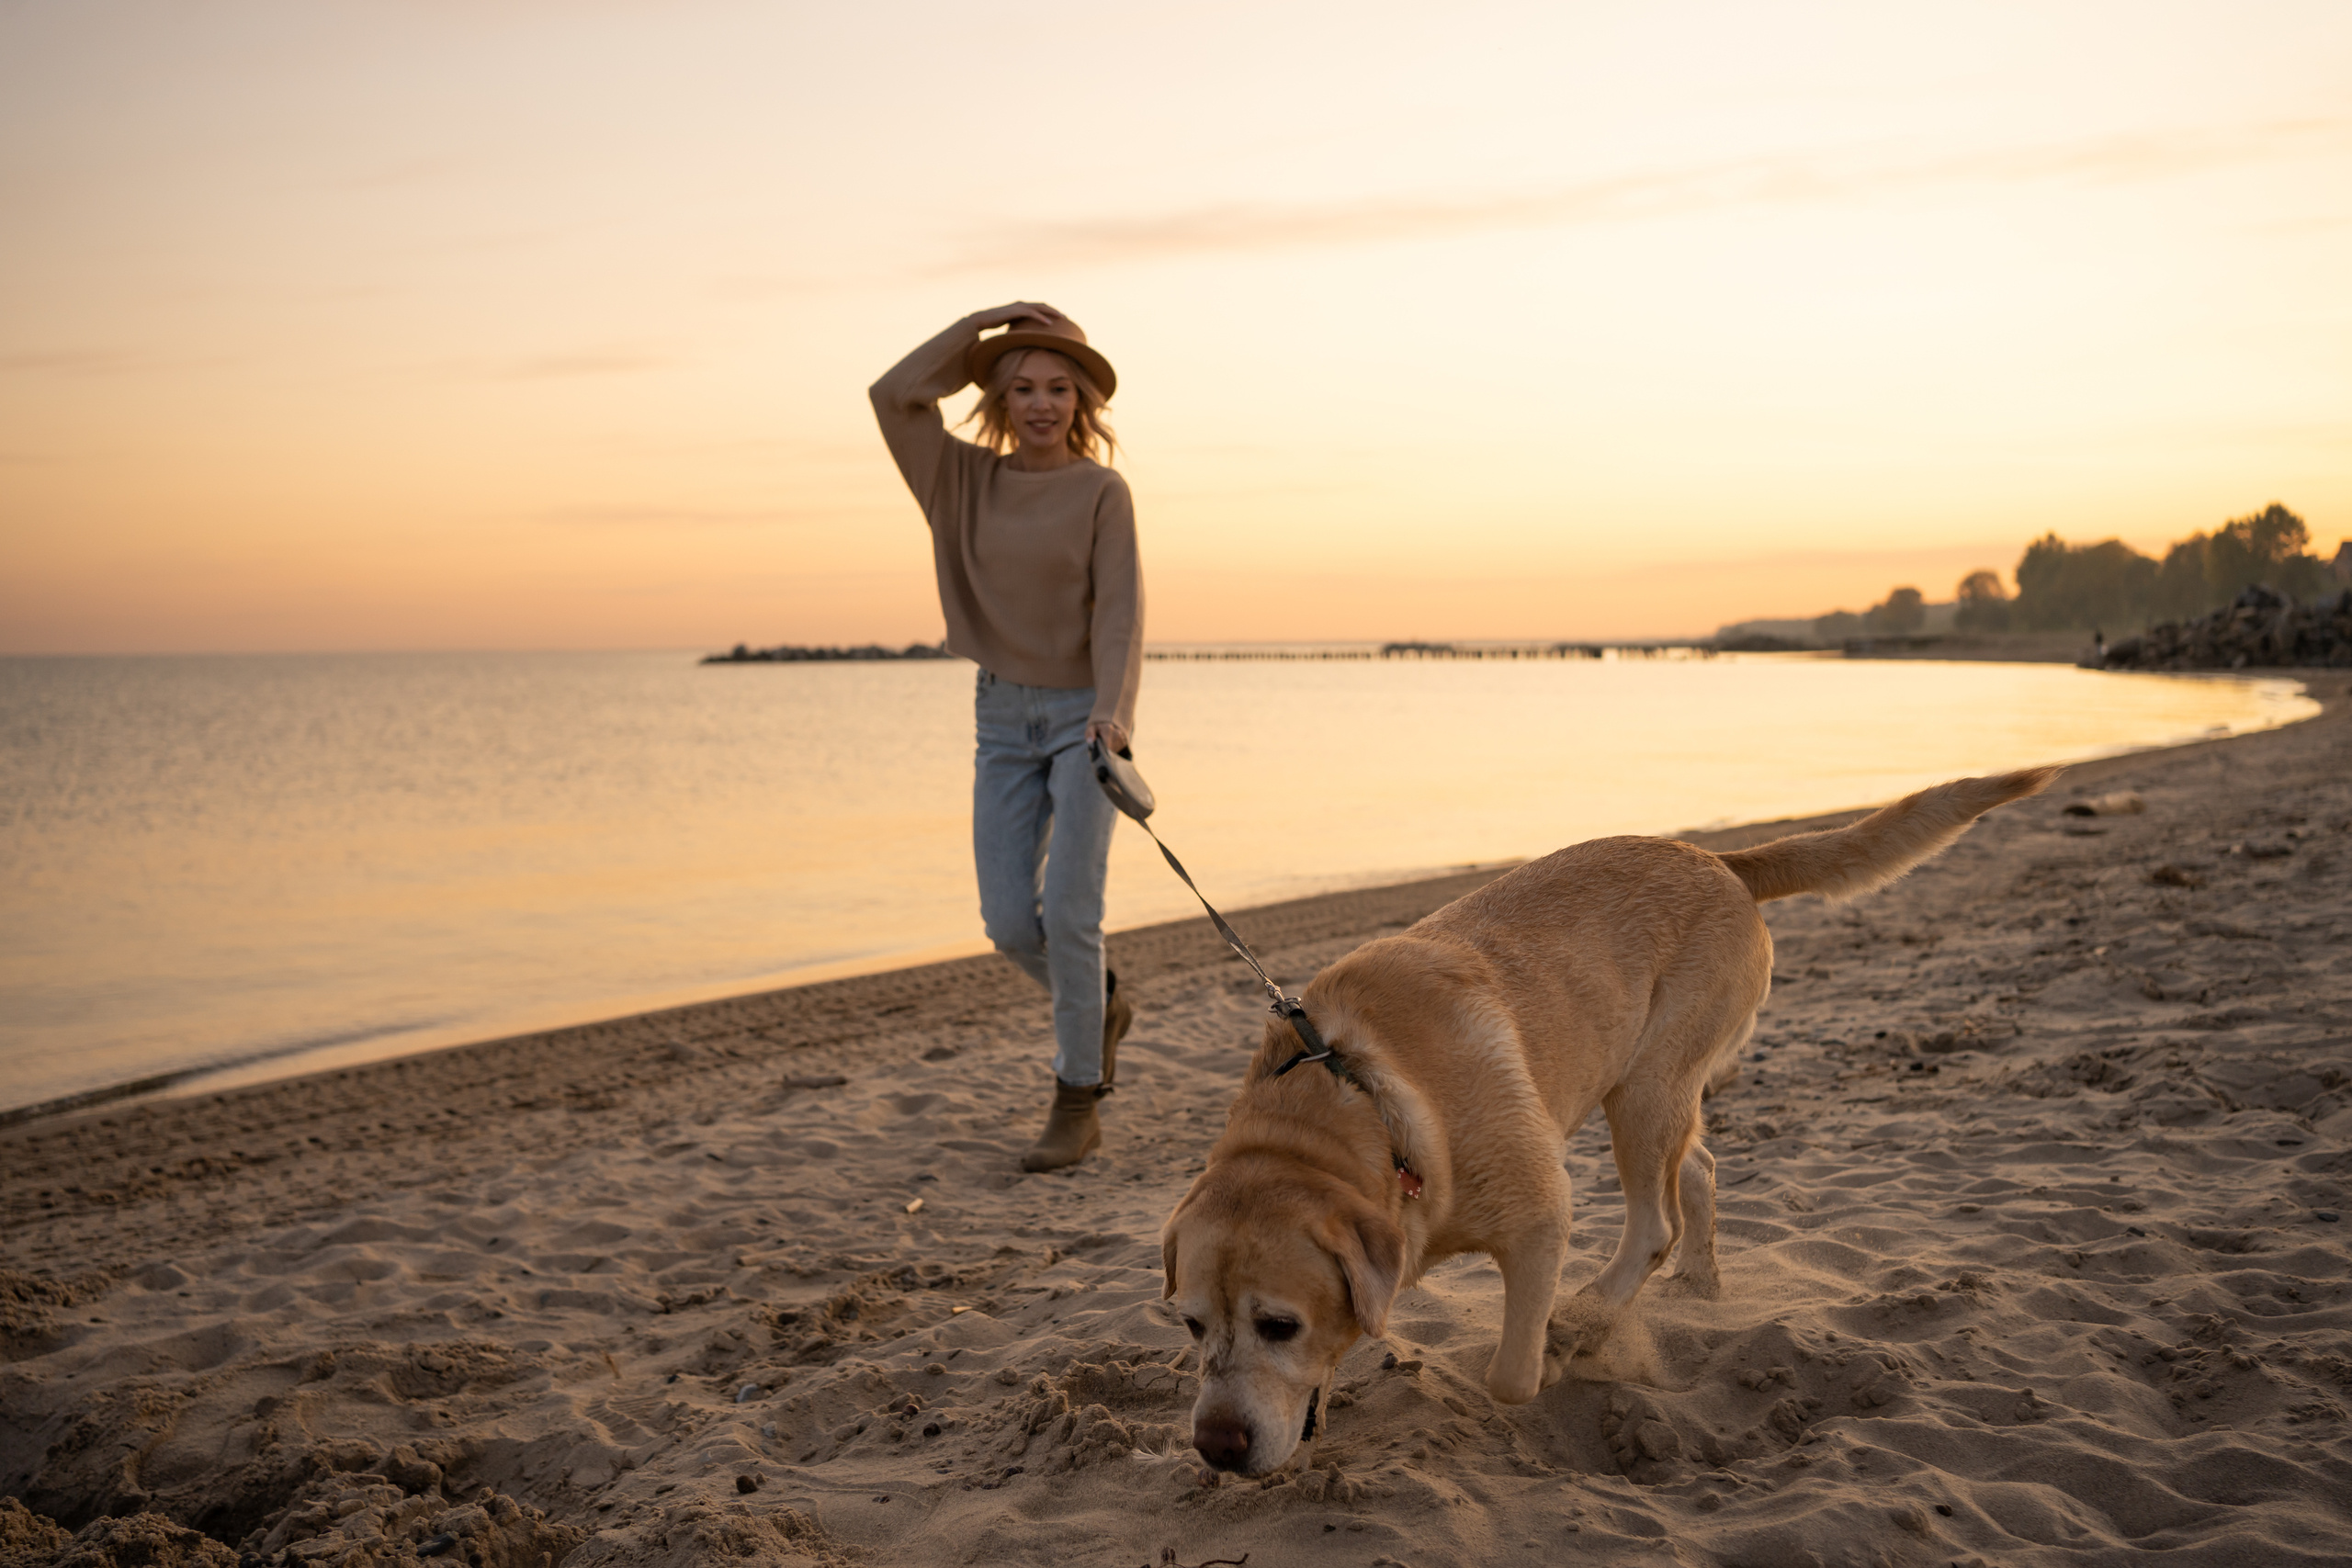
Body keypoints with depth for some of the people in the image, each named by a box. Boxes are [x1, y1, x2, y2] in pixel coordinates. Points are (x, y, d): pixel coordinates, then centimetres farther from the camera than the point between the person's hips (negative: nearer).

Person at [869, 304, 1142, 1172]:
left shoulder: (1103, 492, -6)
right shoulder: (968, 480, 4)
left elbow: (1118, 612, -15)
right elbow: (895, 397, -9)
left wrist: (1110, 710, -31)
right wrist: (984, 320, -6)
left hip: (1084, 716, -4)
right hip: (1004, 716, 4)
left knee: (1068, 912, -13)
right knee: (1009, 922, -1)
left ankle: (1077, 1103, 2)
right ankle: (1100, 1005, 30)